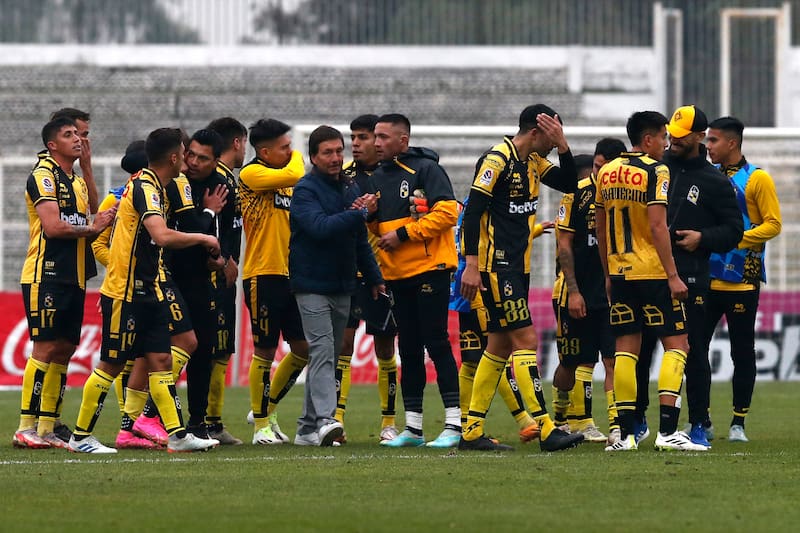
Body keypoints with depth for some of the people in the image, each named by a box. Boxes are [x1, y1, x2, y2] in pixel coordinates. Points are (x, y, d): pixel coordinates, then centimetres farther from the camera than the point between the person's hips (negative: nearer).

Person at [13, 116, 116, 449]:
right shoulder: (43, 176, -8)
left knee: (64, 350, 7)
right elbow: (53, 226, -18)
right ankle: (26, 428, -10)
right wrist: (92, 227, -7)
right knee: (45, 348, -11)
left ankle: (48, 428, 10)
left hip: (73, 278, 9)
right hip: (46, 276, -9)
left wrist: (103, 222, 1)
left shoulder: (78, 182, 20)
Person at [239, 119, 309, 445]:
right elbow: (293, 175, -24)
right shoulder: (251, 175, -8)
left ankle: (267, 409, 25)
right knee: (265, 351, -1)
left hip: (291, 274, 8)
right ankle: (261, 424, 10)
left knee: (303, 349, 7)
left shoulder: (285, 181, 17)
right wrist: (297, 158, -3)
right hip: (263, 274, -8)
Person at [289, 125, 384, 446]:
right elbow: (320, 227, -26)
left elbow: (360, 240, 24)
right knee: (322, 350, -18)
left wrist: (374, 278, 25)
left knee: (329, 355, 8)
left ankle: (308, 428, 13)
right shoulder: (305, 190, -9)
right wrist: (359, 213, -29)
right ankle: (325, 420, -28)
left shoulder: (351, 188, 14)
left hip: (342, 286, 7)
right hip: (312, 284, -7)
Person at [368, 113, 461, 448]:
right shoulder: (378, 178, 14)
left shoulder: (425, 169, -8)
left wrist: (403, 234, -16)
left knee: (436, 344, -8)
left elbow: (447, 212, -17)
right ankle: (412, 427, 14)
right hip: (396, 274, 7)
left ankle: (454, 424, -6)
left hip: (429, 269, -7)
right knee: (408, 349, 10)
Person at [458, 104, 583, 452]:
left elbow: (568, 184, 12)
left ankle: (471, 432, 14)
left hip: (517, 266, 10)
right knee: (525, 339, -13)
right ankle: (545, 430, -16)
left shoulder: (533, 162, 13)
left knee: (500, 345, 10)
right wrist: (471, 266, -22)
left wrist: (562, 146, -4)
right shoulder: (497, 159, -14)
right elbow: (472, 211, -18)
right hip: (496, 267, -10)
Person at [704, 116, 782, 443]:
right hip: (706, 277, 5)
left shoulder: (756, 179, -4)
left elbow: (773, 225, -8)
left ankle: (738, 423, 8)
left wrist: (736, 238, -17)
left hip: (741, 280, -5)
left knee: (742, 351, 1)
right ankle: (701, 420, 11)